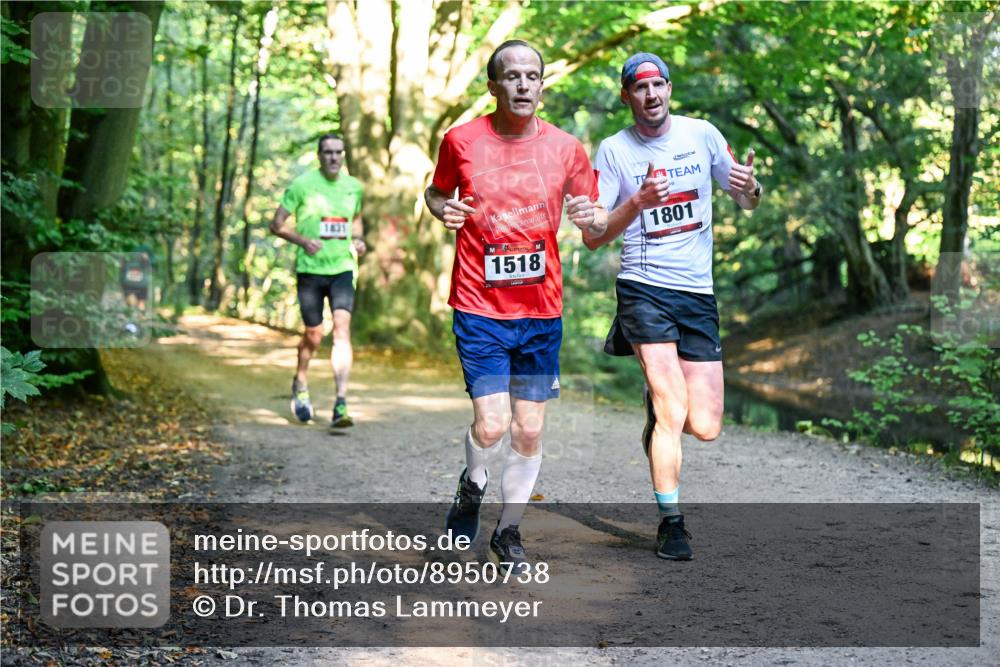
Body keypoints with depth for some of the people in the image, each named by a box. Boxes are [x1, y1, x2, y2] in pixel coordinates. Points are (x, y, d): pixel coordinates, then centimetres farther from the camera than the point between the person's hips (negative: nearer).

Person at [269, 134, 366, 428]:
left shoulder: (354, 187, 8)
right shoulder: (302, 185, -4)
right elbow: (277, 224, -1)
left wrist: (358, 239, 6)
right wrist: (303, 240, -18)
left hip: (343, 267, 2)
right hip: (310, 269, -2)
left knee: (342, 329, -15)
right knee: (314, 334, 6)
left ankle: (341, 404, -20)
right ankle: (300, 383, 38)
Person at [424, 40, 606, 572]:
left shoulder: (566, 149, 1)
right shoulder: (461, 141, -2)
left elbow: (597, 228, 9)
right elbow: (436, 191, 16)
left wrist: (592, 219, -15)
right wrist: (443, 210, -7)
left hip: (542, 310, 2)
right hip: (480, 308, -2)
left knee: (529, 432, 6)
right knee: (492, 424, -12)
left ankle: (508, 531, 25)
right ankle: (472, 486, 22)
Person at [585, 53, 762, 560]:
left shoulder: (702, 134, 6)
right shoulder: (613, 150, 0)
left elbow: (746, 203, 14)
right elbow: (593, 237, -4)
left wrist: (749, 187, -10)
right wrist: (638, 202, -20)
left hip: (698, 293, 3)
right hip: (644, 289, -3)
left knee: (705, 428, -2)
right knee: (673, 413, -14)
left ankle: (658, 398, 33)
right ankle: (671, 523, 2)